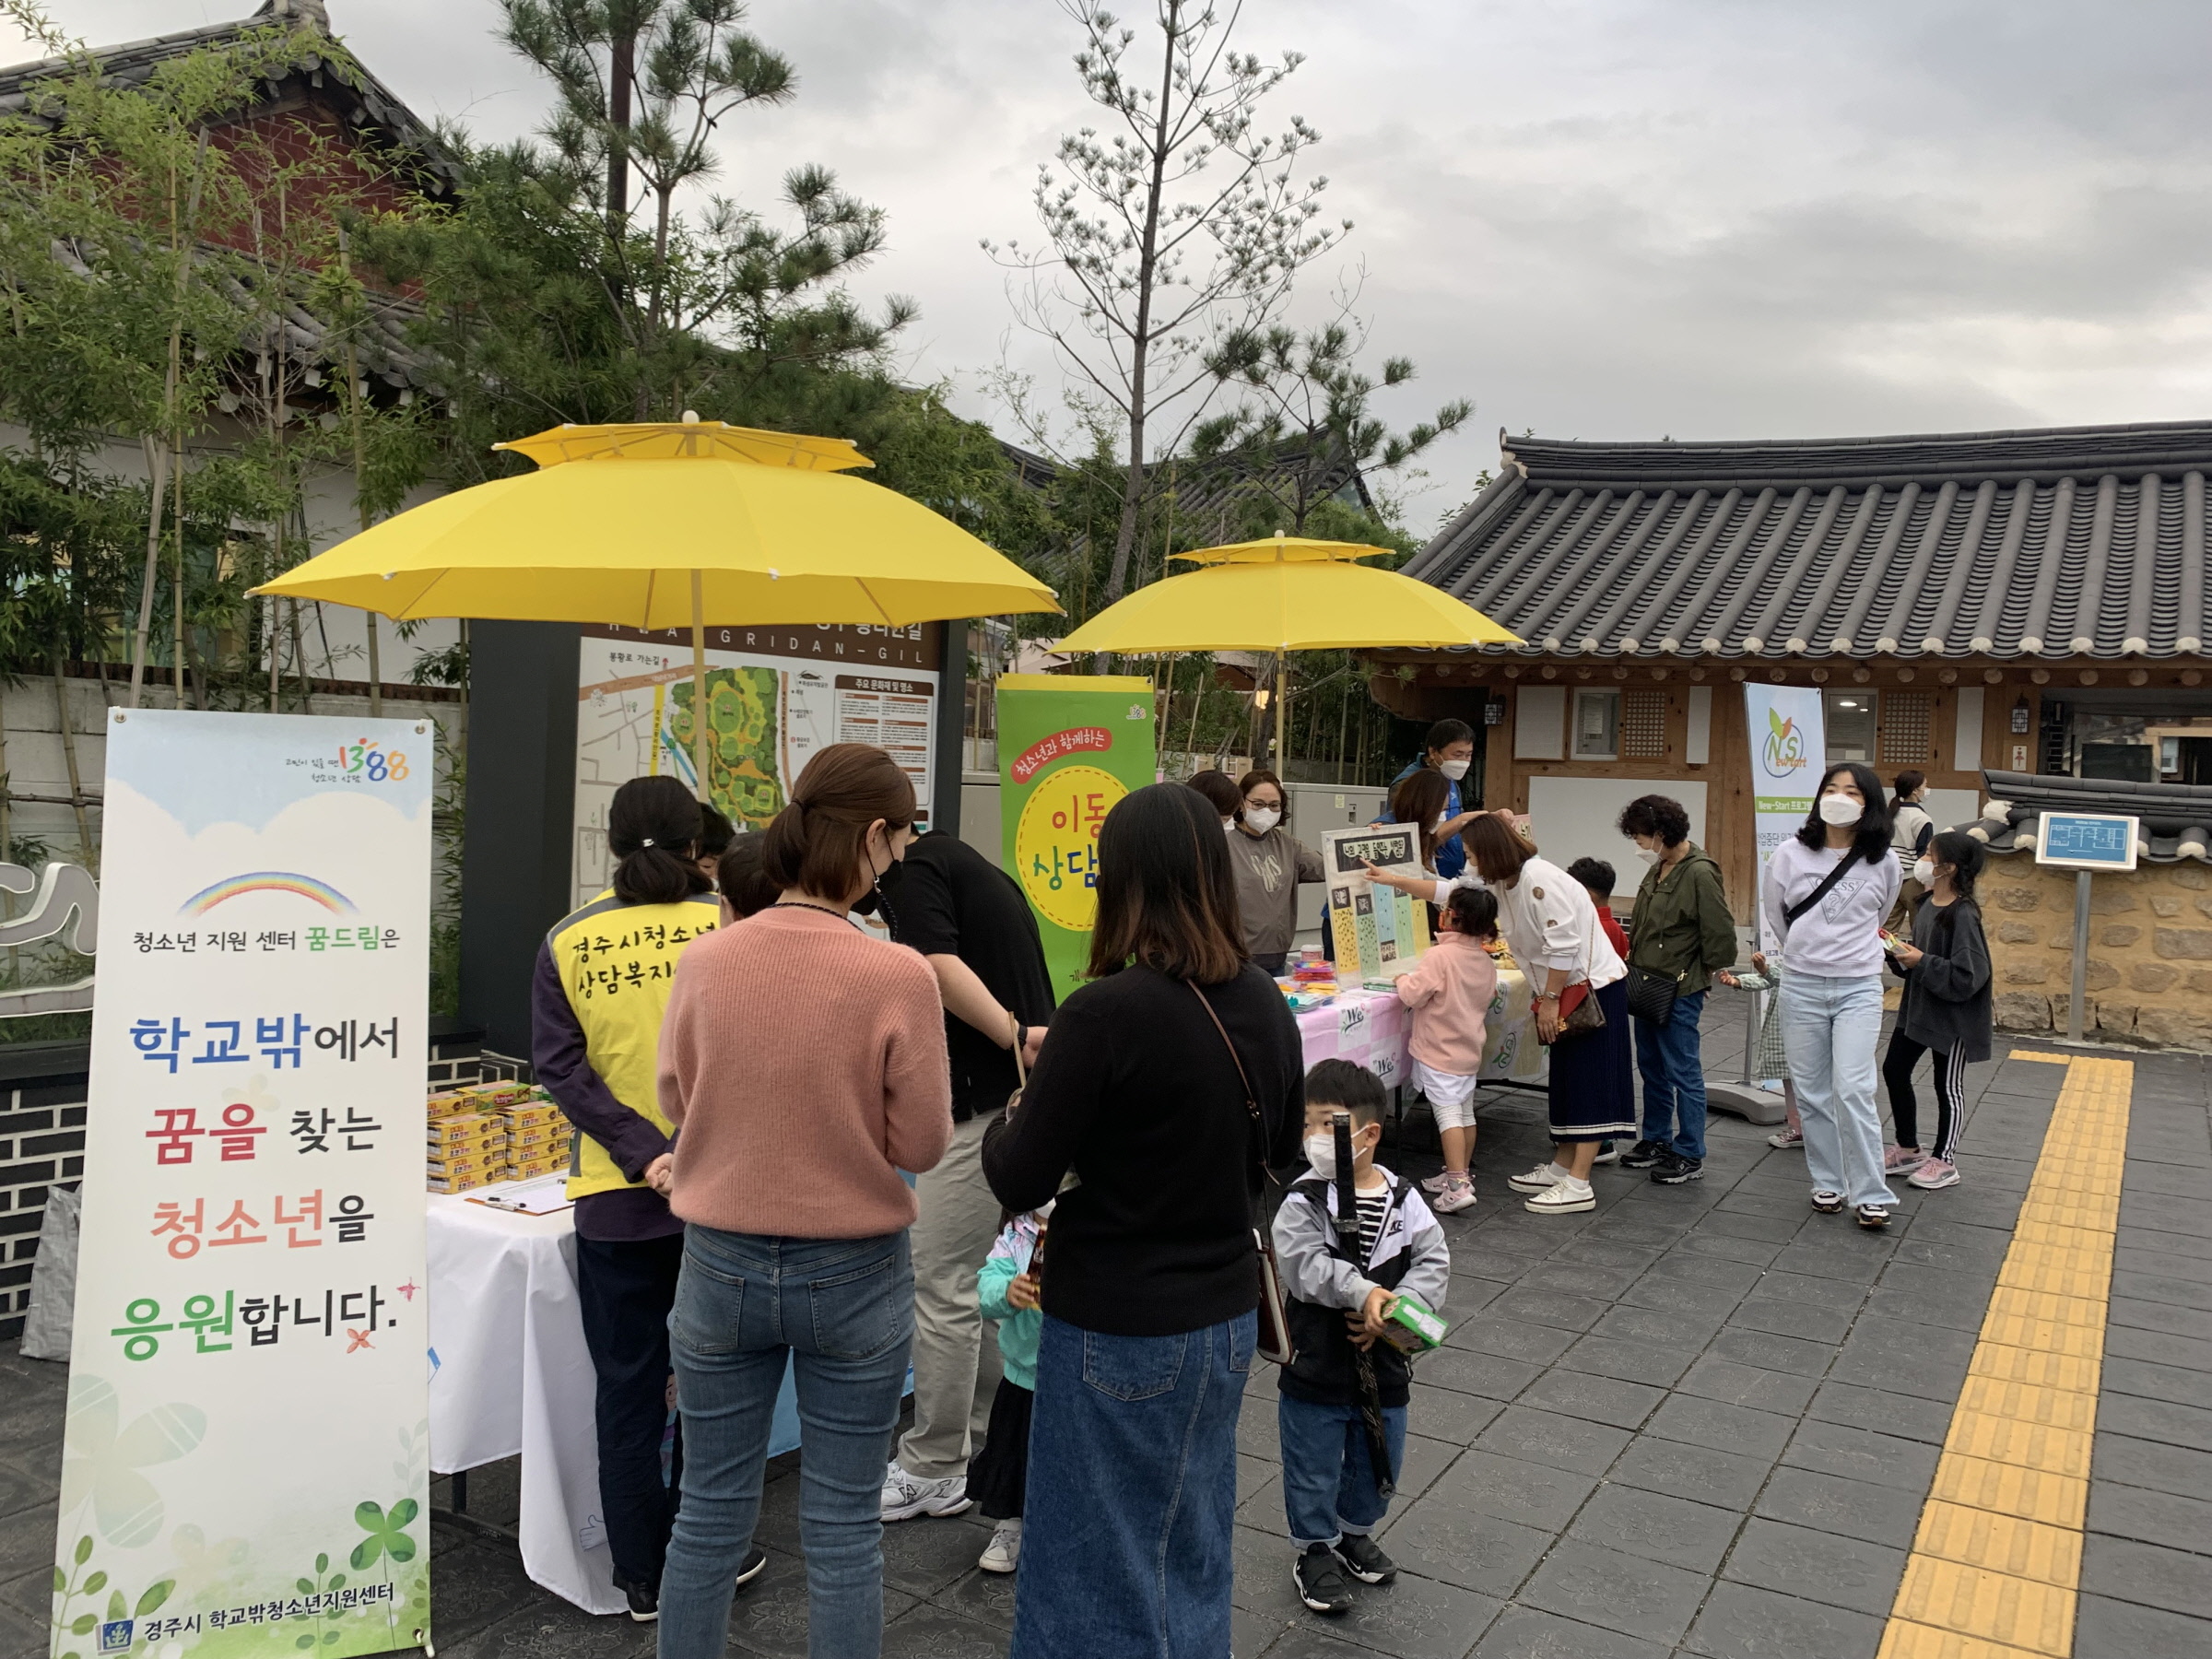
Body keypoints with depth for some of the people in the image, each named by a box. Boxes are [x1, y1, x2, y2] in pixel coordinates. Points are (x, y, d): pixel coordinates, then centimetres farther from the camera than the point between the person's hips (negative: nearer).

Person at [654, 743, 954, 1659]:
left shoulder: (705, 959, -10)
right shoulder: (897, 975, -19)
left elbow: (675, 1099, 5)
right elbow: (922, 1144, -10)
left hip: (722, 1266, 3)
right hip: (855, 1275, -2)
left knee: (711, 1514, 19)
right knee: (842, 1528, 13)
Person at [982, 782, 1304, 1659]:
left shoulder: (1105, 1013, -23)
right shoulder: (1266, 1004, -3)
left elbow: (1017, 1181, -17)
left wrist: (1026, 1102, 1)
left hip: (1117, 1330, -6)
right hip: (1225, 1317, 6)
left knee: (1101, 1565, 12)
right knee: (1193, 1554, 23)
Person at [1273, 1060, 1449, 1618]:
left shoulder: (1403, 1201, -6)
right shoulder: (1302, 1203, -15)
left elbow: (1434, 1262, -8)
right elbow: (1305, 1267, -25)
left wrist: (1395, 1305, -22)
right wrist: (1365, 1292, -31)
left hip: (1383, 1366, 3)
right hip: (1315, 1368, -3)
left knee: (1377, 1462, 21)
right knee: (1314, 1466, 11)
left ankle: (1355, 1531, 46)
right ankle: (1316, 1548, 33)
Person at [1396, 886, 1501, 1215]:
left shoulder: (1439, 956, -20)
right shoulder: (1485, 960, 4)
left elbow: (1413, 996, -22)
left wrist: (1403, 979, -1)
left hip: (1440, 1051, -8)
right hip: (1470, 1049, 8)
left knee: (1447, 1114, -9)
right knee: (1465, 1112, 15)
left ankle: (1457, 1187, -15)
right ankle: (1460, 1174, 28)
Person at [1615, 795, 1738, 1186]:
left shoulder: (1700, 873, -17)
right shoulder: (1658, 869, 9)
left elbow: (1720, 934, -17)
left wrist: (1698, 975, -7)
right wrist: (1638, 965, 10)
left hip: (1680, 992, -9)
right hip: (1648, 986, 9)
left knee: (1683, 1071, -1)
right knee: (1652, 1067, 18)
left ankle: (1690, 1156, 9)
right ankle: (1657, 1140, 31)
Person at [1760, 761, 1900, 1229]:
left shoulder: (1883, 862, -3)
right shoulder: (1790, 855, -4)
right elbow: (1772, 912, 12)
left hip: (1859, 988, -2)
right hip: (1801, 986, 2)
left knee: (1853, 1090, -10)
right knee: (1811, 1092, 7)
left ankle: (1871, 1195, -1)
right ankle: (1828, 1183, 21)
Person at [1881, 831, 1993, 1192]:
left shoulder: (1963, 915, -23)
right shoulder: (1926, 904, 3)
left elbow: (1968, 976, -26)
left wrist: (1921, 962, -24)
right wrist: (1898, 951, -3)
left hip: (1952, 1016, -9)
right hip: (1917, 1007, 9)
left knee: (1947, 1087, 7)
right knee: (1894, 1071, 13)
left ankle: (1943, 1162, 23)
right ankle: (1908, 1149, 29)